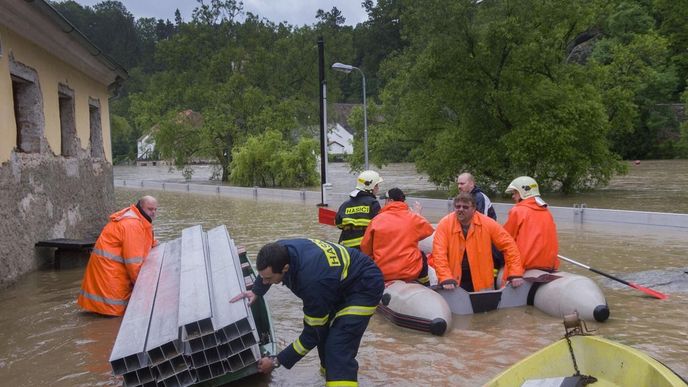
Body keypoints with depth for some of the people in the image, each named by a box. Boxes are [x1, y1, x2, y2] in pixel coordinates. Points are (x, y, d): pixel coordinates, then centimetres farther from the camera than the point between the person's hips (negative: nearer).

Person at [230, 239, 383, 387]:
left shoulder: (313, 282, -40)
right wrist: (255, 291, 19)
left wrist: (277, 361, -17)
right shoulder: (280, 251, -19)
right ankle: (330, 373, 35)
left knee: (339, 351, -20)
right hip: (342, 280, 9)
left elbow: (312, 334, -25)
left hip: (364, 286, -9)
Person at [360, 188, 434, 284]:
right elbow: (429, 230, 15)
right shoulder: (413, 218, -3)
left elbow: (365, 248, 2)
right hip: (410, 272, 0)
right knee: (422, 256, 29)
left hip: (382, 274, 1)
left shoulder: (377, 220, -4)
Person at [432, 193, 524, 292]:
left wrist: (515, 273, -11)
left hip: (481, 281, 1)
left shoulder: (487, 223, -8)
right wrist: (446, 278, -29)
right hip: (454, 281, -1)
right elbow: (439, 252, -17)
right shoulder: (445, 224, -10)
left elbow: (508, 244, -4)